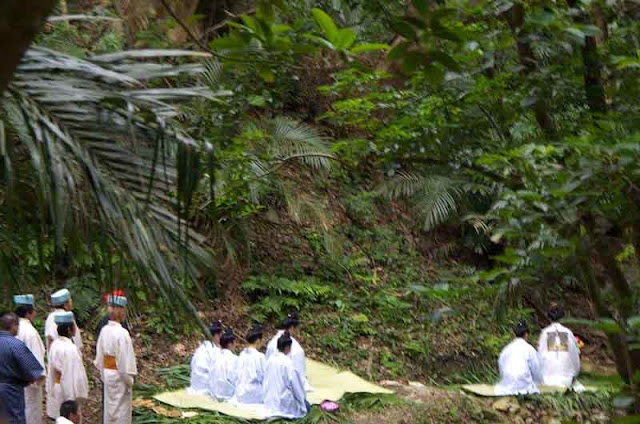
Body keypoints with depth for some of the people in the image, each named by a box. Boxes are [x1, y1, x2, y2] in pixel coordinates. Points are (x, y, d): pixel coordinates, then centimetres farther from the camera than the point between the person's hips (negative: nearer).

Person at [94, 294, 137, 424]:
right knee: (122, 407, 5)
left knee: (109, 405, 17)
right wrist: (129, 380, -10)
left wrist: (103, 374, 17)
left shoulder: (105, 330, -2)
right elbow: (125, 359, -21)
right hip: (119, 375, -7)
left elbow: (100, 356, 6)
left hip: (107, 373, 7)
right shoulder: (122, 333, -22)